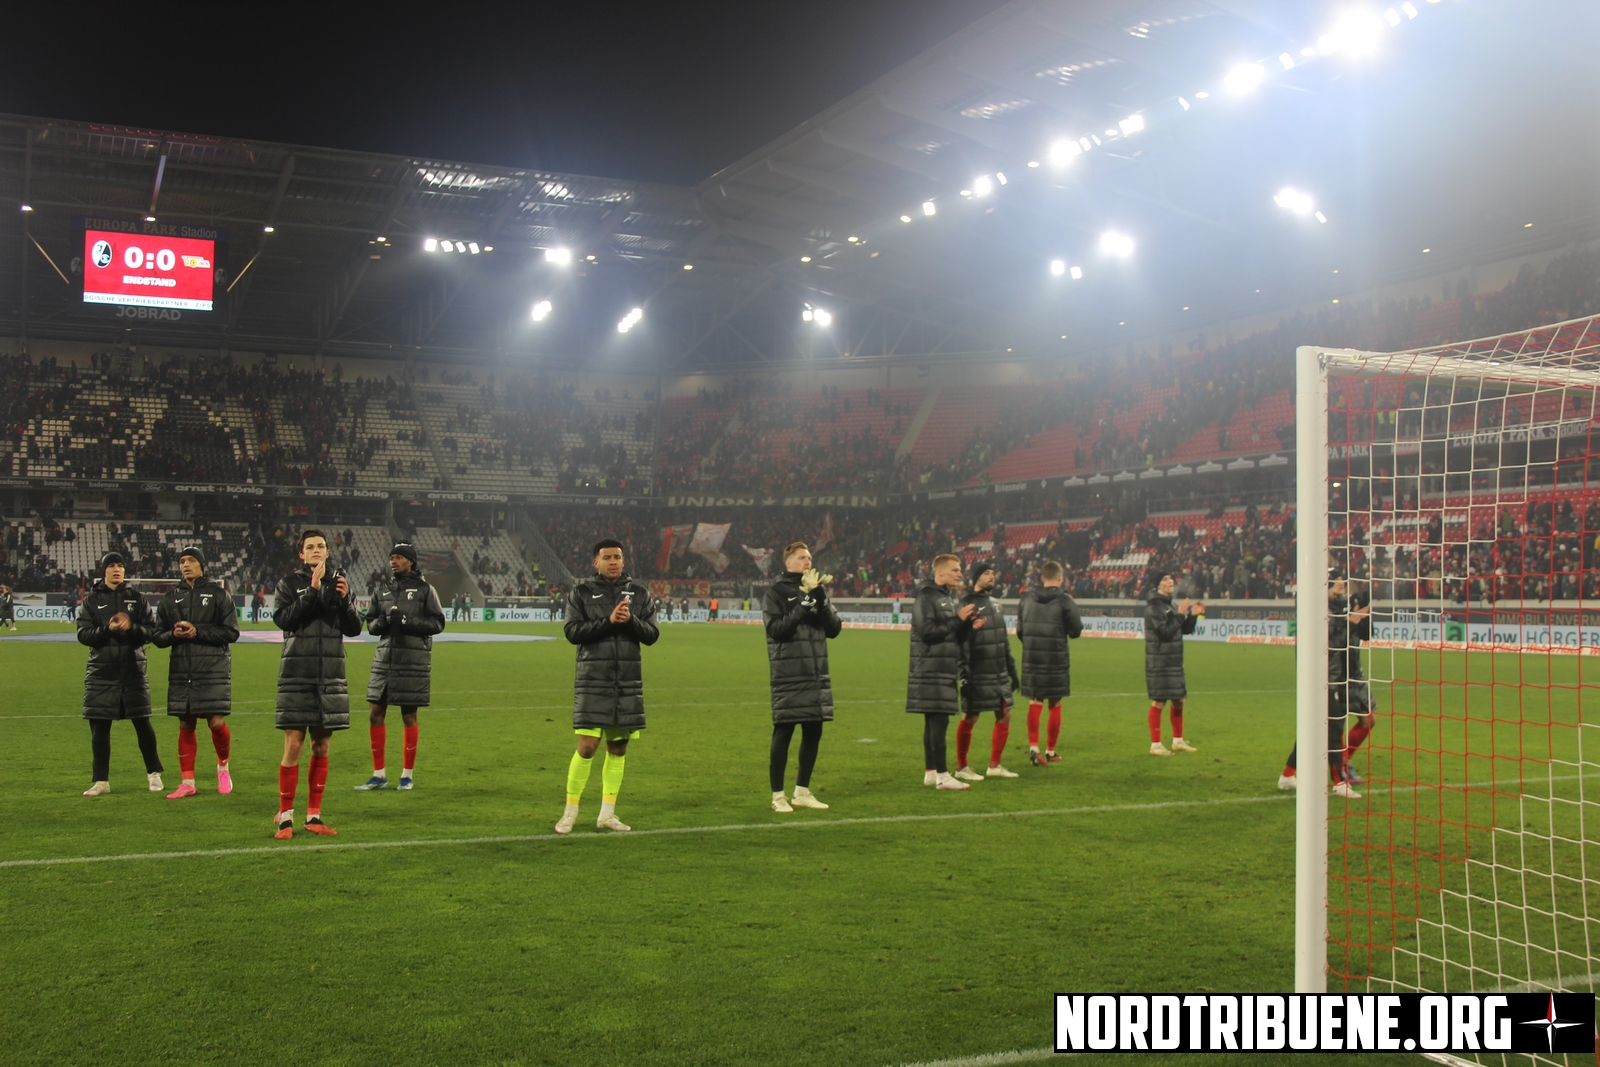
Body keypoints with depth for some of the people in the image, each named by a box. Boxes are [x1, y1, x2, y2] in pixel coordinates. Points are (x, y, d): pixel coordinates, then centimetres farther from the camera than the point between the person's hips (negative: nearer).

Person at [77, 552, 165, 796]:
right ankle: (101, 781, 12)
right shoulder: (92, 600, 7)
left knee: (142, 723, 1)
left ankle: (153, 773, 16)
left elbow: (151, 630, 2)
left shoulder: (136, 597, 7)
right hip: (101, 671, 1)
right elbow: (83, 634, -1)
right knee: (99, 728, 3)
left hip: (133, 669, 0)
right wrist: (107, 629, -18)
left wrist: (131, 627, -17)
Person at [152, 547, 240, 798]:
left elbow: (231, 632, -5)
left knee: (216, 722, -9)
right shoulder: (171, 597, 11)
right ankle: (188, 782, 12)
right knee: (185, 726, 5)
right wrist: (174, 634, -9)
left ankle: (223, 766, 18)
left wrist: (198, 631, -14)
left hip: (214, 668, -3)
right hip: (181, 670, 3)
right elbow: (157, 636, 12)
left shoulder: (218, 594, 1)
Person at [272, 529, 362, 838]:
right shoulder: (289, 585, 3)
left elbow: (354, 629, 7)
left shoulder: (339, 583, 12)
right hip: (297, 675, -3)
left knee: (322, 747, 7)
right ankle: (285, 816, 2)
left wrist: (344, 600, -9)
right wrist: (313, 590, -19)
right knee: (293, 745, -6)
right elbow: (283, 618, -15)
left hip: (331, 677, 4)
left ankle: (314, 815, 15)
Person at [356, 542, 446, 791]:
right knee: (375, 713, 1)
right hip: (385, 656, 4)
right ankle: (379, 774, 12)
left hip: (413, 658, -4)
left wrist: (407, 622, -16)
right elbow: (370, 623, 14)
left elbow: (437, 622, -4)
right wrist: (380, 623, -9)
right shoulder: (382, 588, 12)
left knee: (409, 716, 2)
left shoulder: (424, 589, 0)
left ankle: (407, 774, 14)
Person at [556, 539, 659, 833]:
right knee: (587, 747, -9)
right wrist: (608, 621, -17)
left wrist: (630, 620, -14)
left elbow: (652, 634, 4)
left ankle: (607, 814, 17)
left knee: (618, 748, 7)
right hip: (593, 680, -3)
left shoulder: (639, 593, 9)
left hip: (629, 682, 3)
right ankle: (570, 811, 6)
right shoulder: (581, 592, 2)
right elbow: (572, 631, -8)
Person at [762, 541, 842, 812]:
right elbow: (777, 629, -14)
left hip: (818, 675, 6)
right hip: (788, 675, -6)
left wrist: (820, 599, -8)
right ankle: (778, 795, 7)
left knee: (813, 734, 10)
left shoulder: (817, 591, 13)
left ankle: (802, 791, 22)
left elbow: (834, 629, 5)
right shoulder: (776, 593, -2)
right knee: (783, 733, -2)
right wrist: (805, 603, -17)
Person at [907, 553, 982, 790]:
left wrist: (969, 625, 3)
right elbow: (927, 632, -19)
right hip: (931, 670, -9)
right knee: (938, 721, -9)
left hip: (947, 669, 9)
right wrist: (958, 619, -16)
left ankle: (930, 771, 16)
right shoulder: (925, 598, -11)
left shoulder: (949, 597, 17)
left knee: (934, 722, 11)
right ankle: (941, 775, -7)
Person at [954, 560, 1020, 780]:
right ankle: (961, 767, 8)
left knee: (1004, 715, 8)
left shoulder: (994, 604, 15)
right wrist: (965, 676, -19)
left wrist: (1012, 671, 19)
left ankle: (994, 766, 18)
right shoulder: (967, 604, -10)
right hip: (978, 675, -8)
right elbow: (962, 643, -15)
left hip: (999, 674, 8)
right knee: (970, 718, -3)